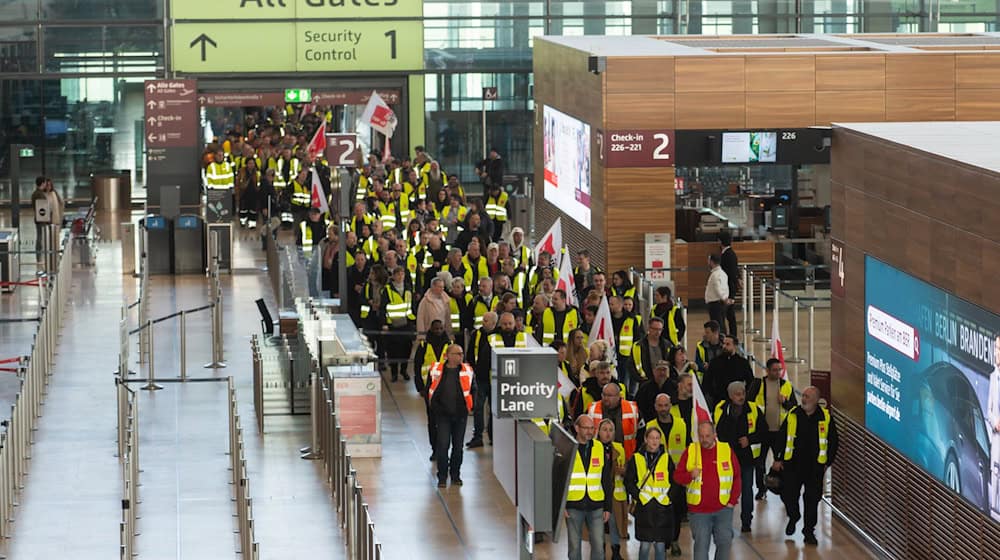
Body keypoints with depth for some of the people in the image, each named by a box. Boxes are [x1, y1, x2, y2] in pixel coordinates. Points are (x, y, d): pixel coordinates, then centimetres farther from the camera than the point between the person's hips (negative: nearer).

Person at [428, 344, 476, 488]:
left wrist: (469, 406, 1)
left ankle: (455, 475, 23)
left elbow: (473, 390, 11)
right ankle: (442, 477, 3)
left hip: (460, 414, 2)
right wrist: (435, 407, -1)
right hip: (443, 415, -2)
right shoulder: (437, 370, -3)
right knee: (443, 445, -7)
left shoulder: (467, 371, 1)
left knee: (458, 446, 9)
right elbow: (430, 390, 6)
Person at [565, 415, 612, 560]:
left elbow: (607, 481, 11)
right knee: (574, 546, 4)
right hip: (573, 507, -2)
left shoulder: (600, 448, 7)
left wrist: (608, 507, 6)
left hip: (596, 506, 2)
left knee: (598, 545, -2)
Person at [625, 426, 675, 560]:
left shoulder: (666, 458, 6)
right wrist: (638, 495, -6)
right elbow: (628, 481, 4)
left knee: (660, 544, 5)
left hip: (663, 506, 1)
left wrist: (668, 495, -2)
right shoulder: (636, 459, 1)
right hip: (644, 506, -1)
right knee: (645, 544, 0)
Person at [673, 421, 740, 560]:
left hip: (723, 508, 1)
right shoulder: (690, 451, 0)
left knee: (724, 542, 5)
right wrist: (690, 475, -18)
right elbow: (677, 476, 3)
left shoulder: (727, 450, 1)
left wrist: (733, 500, 0)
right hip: (698, 510, -1)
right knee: (701, 544, -1)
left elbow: (737, 477, 6)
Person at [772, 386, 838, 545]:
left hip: (815, 466, -1)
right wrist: (778, 459, 4)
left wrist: (828, 462, 3)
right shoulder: (793, 415, 1)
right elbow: (782, 437, 7)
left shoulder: (825, 417, -2)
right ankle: (793, 517, 32)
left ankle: (809, 531, 14)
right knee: (788, 495, 1)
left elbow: (833, 441, 6)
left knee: (812, 499, 3)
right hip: (793, 464, 1)